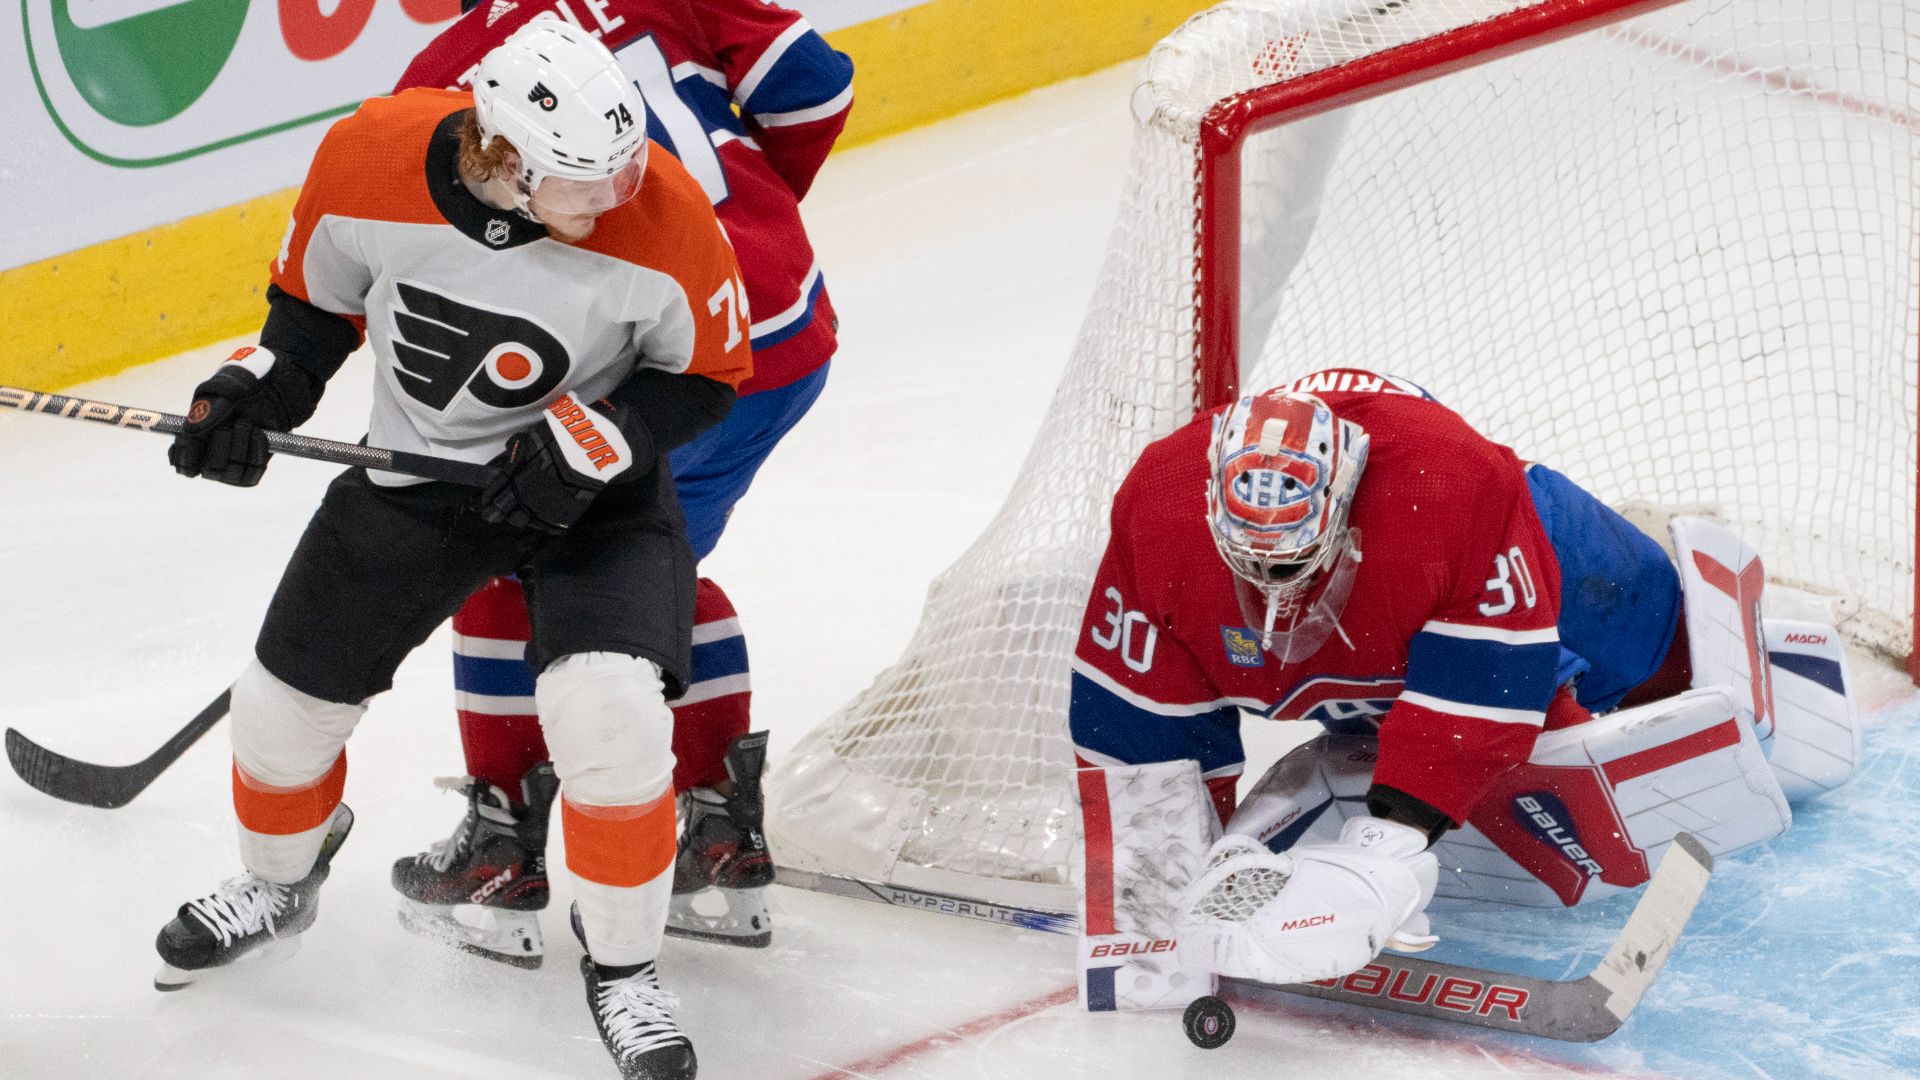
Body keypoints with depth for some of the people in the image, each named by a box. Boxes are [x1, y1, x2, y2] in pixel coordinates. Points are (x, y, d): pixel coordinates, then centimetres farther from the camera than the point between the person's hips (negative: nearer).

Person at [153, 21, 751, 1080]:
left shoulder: (662, 213, -29)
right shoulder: (369, 160, -23)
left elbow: (707, 372, -12)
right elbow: (314, 296, 0)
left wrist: (594, 439, -25)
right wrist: (258, 386, -14)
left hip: (595, 485, -3)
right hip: (415, 468, 3)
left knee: (608, 711, -24)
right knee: (289, 695, 11)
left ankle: (622, 965, 2)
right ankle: (278, 882, 46)